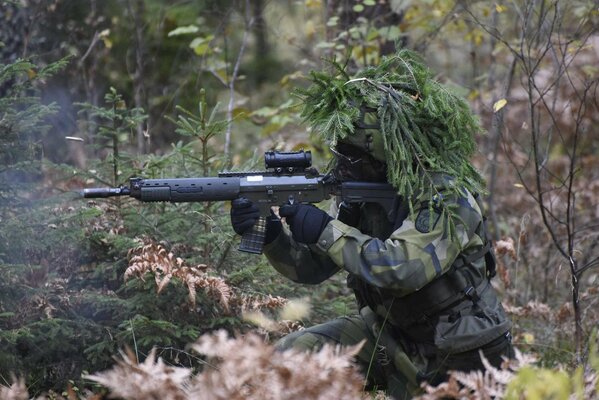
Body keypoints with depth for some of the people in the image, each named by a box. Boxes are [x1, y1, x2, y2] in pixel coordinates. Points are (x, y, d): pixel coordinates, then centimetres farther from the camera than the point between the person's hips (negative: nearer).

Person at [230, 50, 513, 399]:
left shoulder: (446, 196, -23)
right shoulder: (363, 187, -1)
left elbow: (401, 268, -38)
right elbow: (311, 266, 1)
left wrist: (326, 231, -31)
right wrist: (270, 231, -18)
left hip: (455, 361, -7)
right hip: (389, 335, 7)